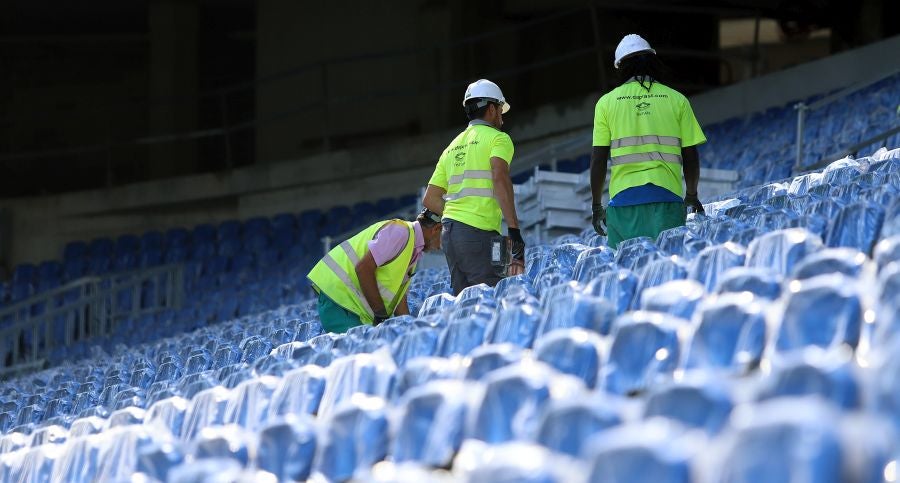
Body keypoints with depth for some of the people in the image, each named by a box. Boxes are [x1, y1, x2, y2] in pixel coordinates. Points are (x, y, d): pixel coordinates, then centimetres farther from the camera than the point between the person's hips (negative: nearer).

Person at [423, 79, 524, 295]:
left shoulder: (453, 147, 22)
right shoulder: (497, 138, 1)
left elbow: (430, 199, 19)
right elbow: (499, 178, -18)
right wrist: (514, 229, -22)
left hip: (450, 230, 7)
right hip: (479, 233, -7)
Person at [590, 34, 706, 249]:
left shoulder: (607, 102, 7)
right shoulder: (676, 100, 8)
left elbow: (598, 160, 3)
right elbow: (690, 156, 7)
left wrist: (597, 206, 10)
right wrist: (692, 196, 22)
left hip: (623, 197, 0)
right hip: (667, 196, 0)